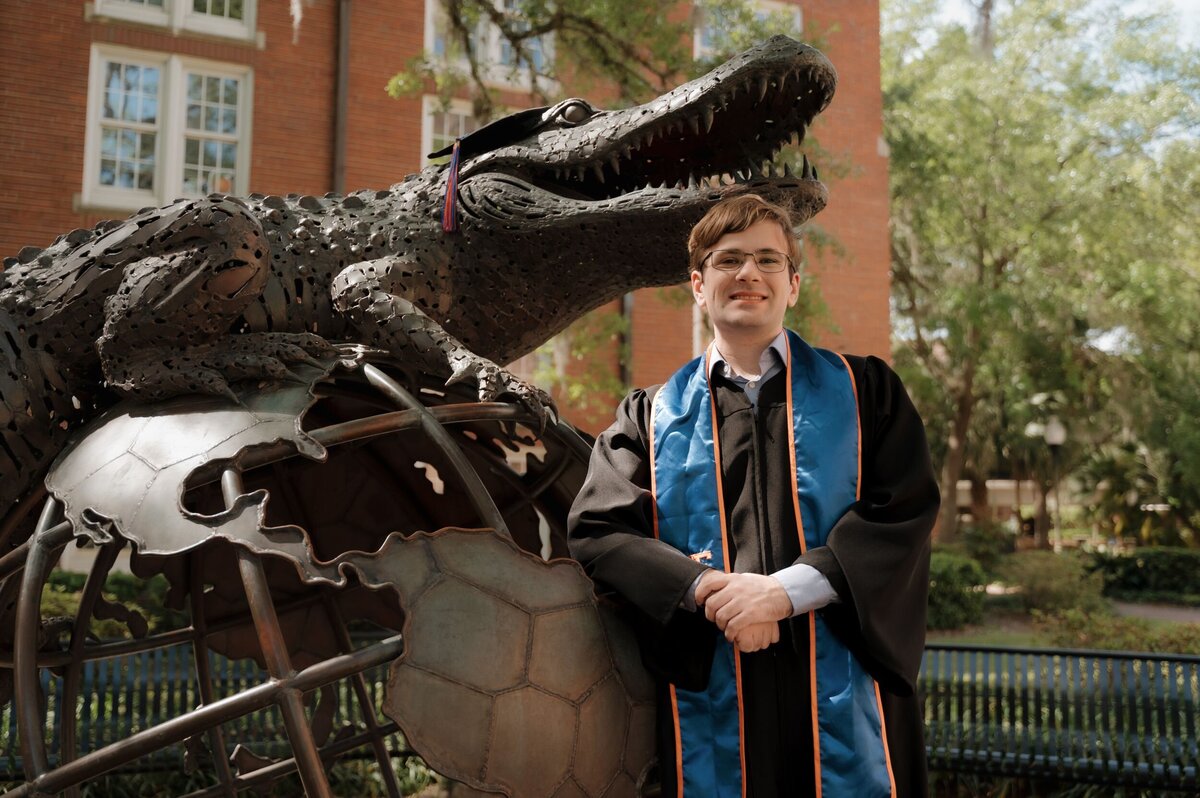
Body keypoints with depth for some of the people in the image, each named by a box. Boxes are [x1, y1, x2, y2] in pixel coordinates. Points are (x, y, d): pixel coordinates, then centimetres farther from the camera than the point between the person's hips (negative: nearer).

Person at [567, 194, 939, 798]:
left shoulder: (863, 392, 9)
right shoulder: (650, 418, 11)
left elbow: (903, 514, -3)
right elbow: (597, 531, -2)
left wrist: (787, 590, -16)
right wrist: (709, 589, -17)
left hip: (842, 699, 0)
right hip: (710, 701, 1)